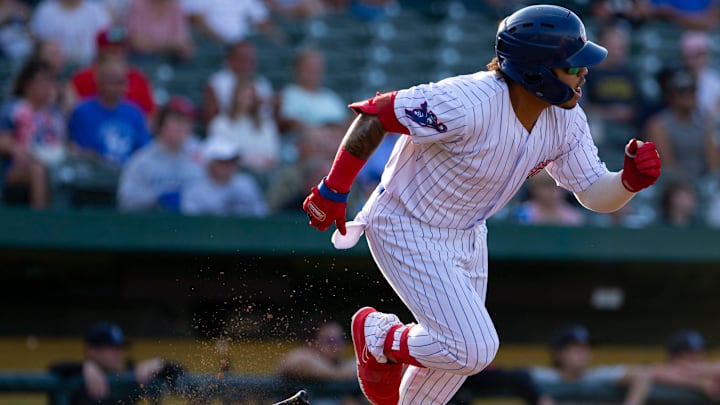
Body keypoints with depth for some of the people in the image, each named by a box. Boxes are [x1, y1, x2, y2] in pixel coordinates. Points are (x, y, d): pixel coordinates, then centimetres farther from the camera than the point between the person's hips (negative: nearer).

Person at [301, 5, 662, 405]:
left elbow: (595, 194, -5)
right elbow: (374, 114, -26)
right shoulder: (468, 103, -34)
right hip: (408, 232, -8)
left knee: (463, 352, 18)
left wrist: (631, 180, -28)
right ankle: (379, 336, 11)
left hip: (467, 234, 8)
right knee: (474, 349, -15)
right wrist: (333, 191, -20)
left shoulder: (566, 120, -11)